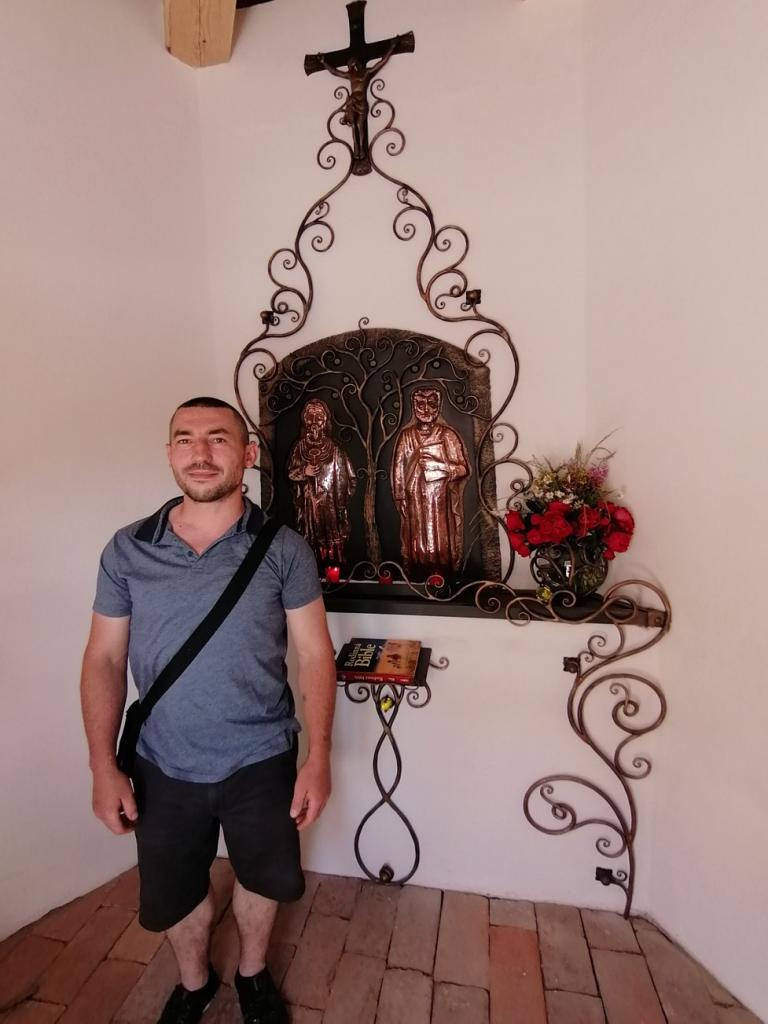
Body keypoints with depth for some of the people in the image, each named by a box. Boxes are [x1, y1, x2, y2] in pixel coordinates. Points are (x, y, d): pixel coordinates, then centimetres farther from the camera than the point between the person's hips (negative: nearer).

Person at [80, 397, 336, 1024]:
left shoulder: (284, 549, -13)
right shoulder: (127, 550, -8)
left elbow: (315, 654, -10)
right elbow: (104, 659, -2)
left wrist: (320, 755, -13)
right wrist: (104, 767, -6)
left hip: (261, 761, -1)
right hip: (163, 767, 2)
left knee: (264, 878, 23)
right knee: (172, 894, 24)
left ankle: (253, 973, 57)